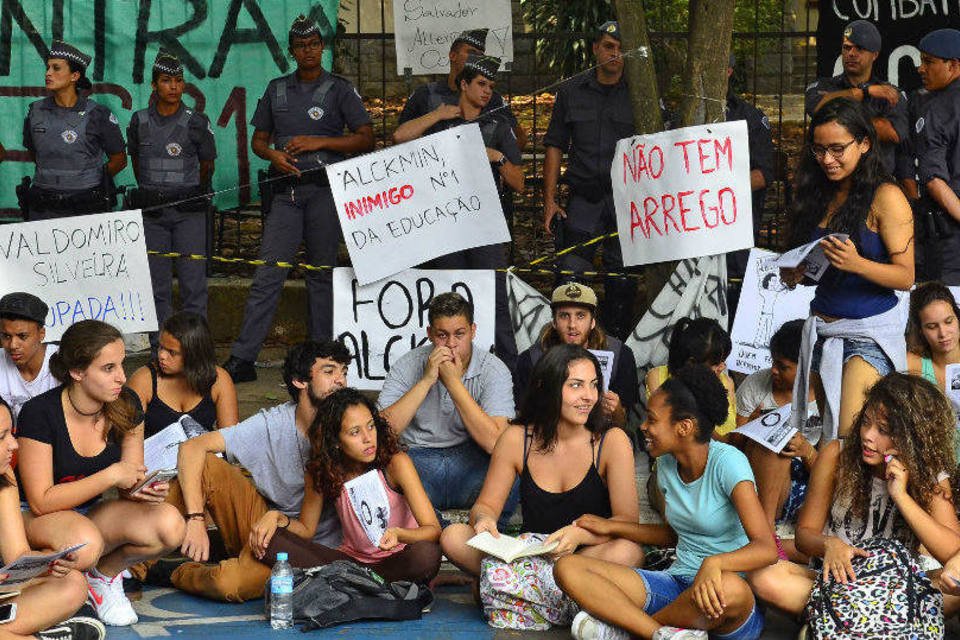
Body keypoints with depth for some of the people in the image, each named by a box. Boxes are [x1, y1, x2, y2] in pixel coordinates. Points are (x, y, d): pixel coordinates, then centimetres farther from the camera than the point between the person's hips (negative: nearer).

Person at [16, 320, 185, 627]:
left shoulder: (126, 405, -6)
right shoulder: (39, 414, -21)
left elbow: (130, 483, 3)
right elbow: (41, 502, -20)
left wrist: (142, 490, -23)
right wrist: (111, 476, -25)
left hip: (94, 514, 5)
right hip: (40, 521, -5)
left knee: (169, 526, -24)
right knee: (85, 543, -40)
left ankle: (105, 573, 2)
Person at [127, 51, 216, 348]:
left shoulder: (196, 122, -2)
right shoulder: (140, 121, 5)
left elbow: (207, 165, 10)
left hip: (189, 211, -2)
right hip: (151, 211, 2)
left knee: (193, 281, -5)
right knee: (157, 282, 4)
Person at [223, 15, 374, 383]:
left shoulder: (339, 90, 5)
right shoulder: (277, 89, 15)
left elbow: (366, 139, -2)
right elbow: (258, 139, 19)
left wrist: (318, 142, -11)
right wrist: (272, 155, -4)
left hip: (325, 189, -2)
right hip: (286, 190, 2)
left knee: (321, 273, 3)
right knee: (268, 274, -5)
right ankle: (242, 359, -8)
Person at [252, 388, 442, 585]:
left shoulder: (395, 463, -16)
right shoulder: (321, 472, -5)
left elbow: (433, 530, -20)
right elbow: (306, 528, 7)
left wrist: (398, 534, -41)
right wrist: (277, 517, -15)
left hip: (396, 560, -3)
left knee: (426, 554, -39)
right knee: (267, 541, -16)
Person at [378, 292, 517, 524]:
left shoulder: (493, 370, -4)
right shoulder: (407, 366, 0)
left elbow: (494, 442, -19)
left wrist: (453, 381, -18)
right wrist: (426, 380, -17)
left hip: (472, 460, -1)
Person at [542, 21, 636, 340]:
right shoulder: (571, 91, 8)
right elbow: (555, 146, 11)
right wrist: (549, 200, 4)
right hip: (583, 199, 1)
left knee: (622, 278, 3)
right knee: (571, 273, -4)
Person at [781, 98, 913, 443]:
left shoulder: (886, 197, -9)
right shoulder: (819, 194, 11)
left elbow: (906, 276, -12)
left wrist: (857, 263, -29)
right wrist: (793, 274, -2)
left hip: (869, 335, -7)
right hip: (821, 331, 7)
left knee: (851, 438, -16)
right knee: (828, 438, 10)